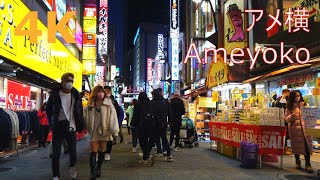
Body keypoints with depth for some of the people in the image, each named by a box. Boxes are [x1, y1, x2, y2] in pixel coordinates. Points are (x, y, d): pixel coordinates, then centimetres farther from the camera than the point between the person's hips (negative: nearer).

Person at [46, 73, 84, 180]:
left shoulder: (75, 95, 1)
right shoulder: (55, 94, -2)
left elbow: (80, 111, 9)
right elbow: (48, 109, 9)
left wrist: (80, 125, 3)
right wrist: (51, 123, 2)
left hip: (71, 127, 1)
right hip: (58, 127, -1)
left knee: (73, 151, 6)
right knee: (56, 153, 2)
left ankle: (72, 167, 36)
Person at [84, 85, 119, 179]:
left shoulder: (108, 104, -4)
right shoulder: (89, 105, 2)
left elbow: (113, 117, -9)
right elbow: (86, 117, 5)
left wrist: (114, 130, -14)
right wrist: (87, 128, -1)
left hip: (104, 130, 0)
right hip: (94, 131, 0)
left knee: (102, 151, 13)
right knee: (93, 151, -4)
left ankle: (98, 168, 32)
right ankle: (93, 171, -3)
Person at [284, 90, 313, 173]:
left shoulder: (304, 104, 3)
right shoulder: (289, 107, 3)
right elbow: (286, 118, 2)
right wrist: (291, 117, -18)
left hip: (304, 127, -1)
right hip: (294, 128, 1)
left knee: (306, 145, -8)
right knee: (296, 145, 10)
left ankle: (308, 164, 0)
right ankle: (297, 161, 26)